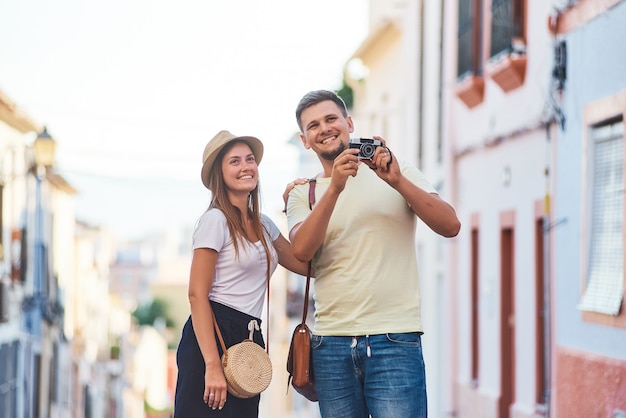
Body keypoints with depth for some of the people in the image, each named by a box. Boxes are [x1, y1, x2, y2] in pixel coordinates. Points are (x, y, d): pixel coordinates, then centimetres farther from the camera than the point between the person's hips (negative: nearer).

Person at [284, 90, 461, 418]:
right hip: (332, 342, 2)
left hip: (395, 340, -2)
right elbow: (301, 251, -9)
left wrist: (397, 181, -15)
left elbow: (450, 226, -5)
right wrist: (335, 187, -18)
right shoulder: (303, 194, 11)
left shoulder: (398, 173, 7)